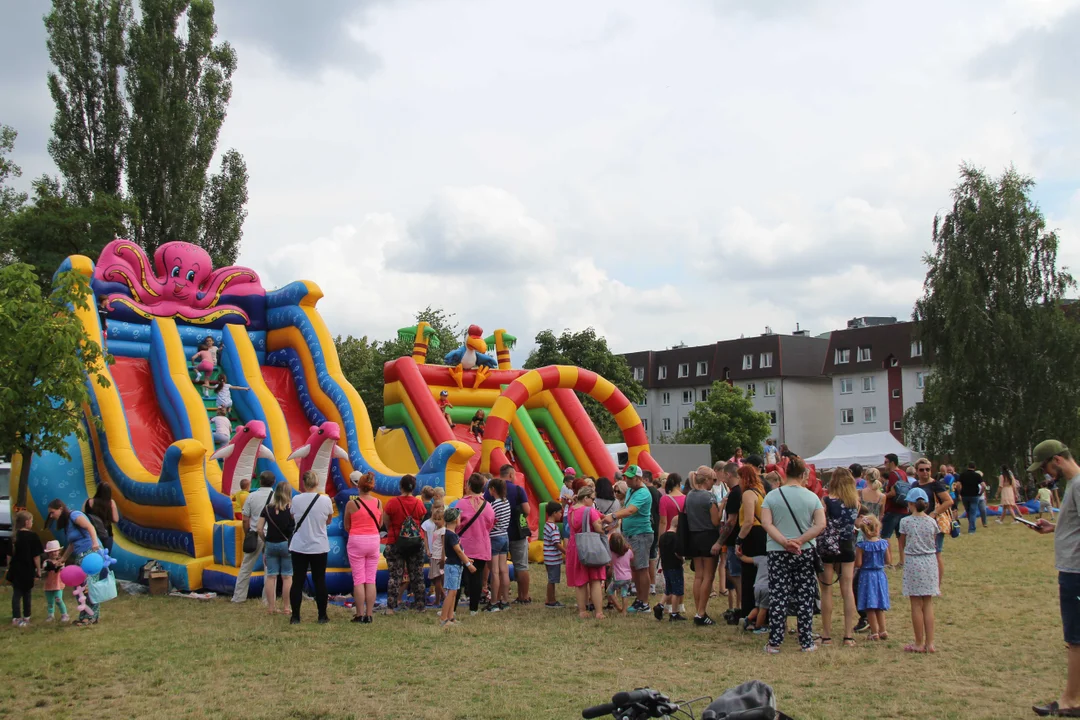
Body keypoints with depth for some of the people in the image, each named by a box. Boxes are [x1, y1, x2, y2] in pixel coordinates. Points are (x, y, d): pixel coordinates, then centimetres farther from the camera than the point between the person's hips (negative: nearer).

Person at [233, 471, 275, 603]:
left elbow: (245, 520, 0)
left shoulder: (252, 496, -2)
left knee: (246, 567, 12)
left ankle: (238, 596, 17)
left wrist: (247, 535, 13)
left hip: (254, 535, 1)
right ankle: (268, 599, 8)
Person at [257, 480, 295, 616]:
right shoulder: (291, 507, -7)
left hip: (270, 544, 3)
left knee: (270, 576, 8)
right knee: (287, 576, 5)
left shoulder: (267, 508, 2)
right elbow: (296, 526, -13)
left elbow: (259, 528, -1)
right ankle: (285, 608, 6)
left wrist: (265, 541, 12)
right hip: (287, 544, -3)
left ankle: (271, 607, 12)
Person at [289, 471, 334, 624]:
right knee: (319, 581, 8)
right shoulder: (325, 500, -9)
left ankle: (295, 617, 8)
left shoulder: (296, 500, -7)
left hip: (299, 547, 0)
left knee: (297, 581, 7)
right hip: (319, 547, 0)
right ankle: (322, 616, 12)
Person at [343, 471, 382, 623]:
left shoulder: (352, 504, -9)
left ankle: (359, 615, 3)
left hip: (356, 541, -3)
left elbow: (346, 526, 0)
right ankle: (369, 615, 7)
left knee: (358, 580, 2)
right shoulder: (378, 503, 0)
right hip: (374, 541, 3)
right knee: (371, 580, 6)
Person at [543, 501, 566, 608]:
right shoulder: (554, 527, -19)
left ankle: (552, 599, 26)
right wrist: (567, 553, -16)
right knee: (552, 580, 0)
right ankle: (551, 601, 8)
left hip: (549, 558, 9)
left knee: (552, 580, 17)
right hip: (553, 558, -9)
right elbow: (557, 544, -22)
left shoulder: (547, 525, 11)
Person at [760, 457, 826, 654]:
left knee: (778, 598, 3)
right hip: (805, 553, 1)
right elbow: (821, 525, -9)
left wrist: (784, 542, -15)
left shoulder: (772, 496, -2)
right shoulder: (812, 497, 0)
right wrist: (799, 541, -13)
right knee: (805, 598, 7)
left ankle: (774, 643, 5)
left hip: (778, 553, 0)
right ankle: (807, 643, 12)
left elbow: (766, 523, -11)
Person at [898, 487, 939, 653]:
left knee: (916, 605, 3)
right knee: (928, 604, 8)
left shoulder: (905, 522, -8)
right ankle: (930, 643, 8)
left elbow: (903, 544, 3)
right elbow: (935, 545, 8)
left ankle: (919, 643, 8)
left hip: (913, 563, -3)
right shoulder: (932, 522, -1)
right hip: (930, 562, 3)